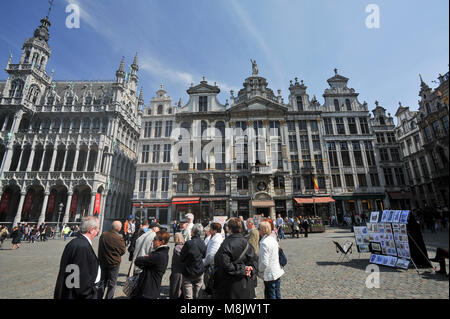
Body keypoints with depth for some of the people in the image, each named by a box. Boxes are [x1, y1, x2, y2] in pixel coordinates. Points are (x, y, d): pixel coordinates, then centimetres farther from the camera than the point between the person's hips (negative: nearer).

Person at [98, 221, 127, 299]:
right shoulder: (119, 238, -24)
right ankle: (109, 297, 16)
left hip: (102, 262, 5)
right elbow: (123, 251, -12)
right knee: (112, 283, 11)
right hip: (114, 263, -5)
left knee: (102, 281, 23)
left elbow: (100, 248, 5)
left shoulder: (103, 235, -9)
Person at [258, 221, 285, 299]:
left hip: (270, 275, -8)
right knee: (277, 295, 20)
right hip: (278, 272, 8)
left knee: (270, 296, 7)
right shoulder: (273, 239, 2)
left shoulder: (264, 243, -24)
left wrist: (259, 270, -8)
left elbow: (264, 263, -27)